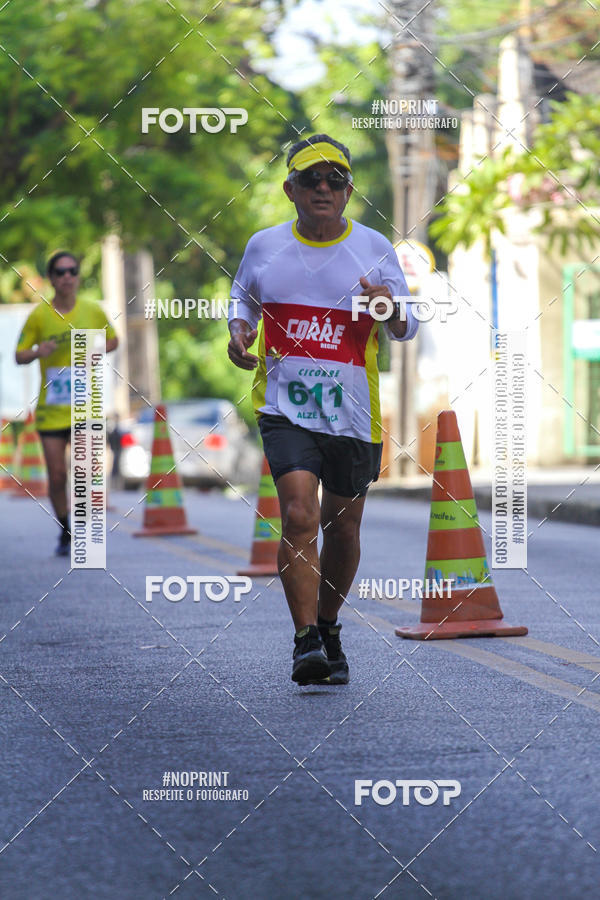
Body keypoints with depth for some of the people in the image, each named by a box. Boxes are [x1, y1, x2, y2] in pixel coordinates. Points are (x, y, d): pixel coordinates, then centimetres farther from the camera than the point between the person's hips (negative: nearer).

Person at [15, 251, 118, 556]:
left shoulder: (93, 311, 2)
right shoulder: (38, 315, -1)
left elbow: (112, 340, 18)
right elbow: (19, 356, 5)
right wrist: (38, 352, -17)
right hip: (50, 410, 0)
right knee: (57, 476, 1)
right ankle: (65, 533, 21)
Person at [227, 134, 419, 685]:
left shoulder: (374, 248, 3)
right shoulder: (264, 247, 6)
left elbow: (408, 327, 6)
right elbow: (242, 298, 23)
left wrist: (390, 312, -17)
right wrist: (239, 330, 1)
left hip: (353, 409, 1)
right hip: (284, 404, -1)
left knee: (343, 526, 12)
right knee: (299, 515, -18)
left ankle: (328, 626, 33)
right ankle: (306, 642, -17)